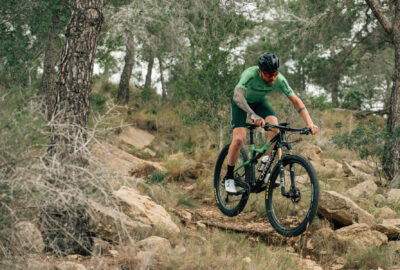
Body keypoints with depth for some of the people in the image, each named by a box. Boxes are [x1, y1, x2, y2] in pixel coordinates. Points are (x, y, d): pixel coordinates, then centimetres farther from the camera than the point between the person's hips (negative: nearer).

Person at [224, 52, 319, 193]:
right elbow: (237, 96, -53)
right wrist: (254, 115, -69)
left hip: (259, 101, 4)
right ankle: (229, 176, -1)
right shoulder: (250, 74, -39)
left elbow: (296, 100, -21)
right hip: (241, 102, -3)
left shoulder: (279, 80, -27)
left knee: (275, 128, -24)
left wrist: (309, 123, -34)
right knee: (239, 139, -21)